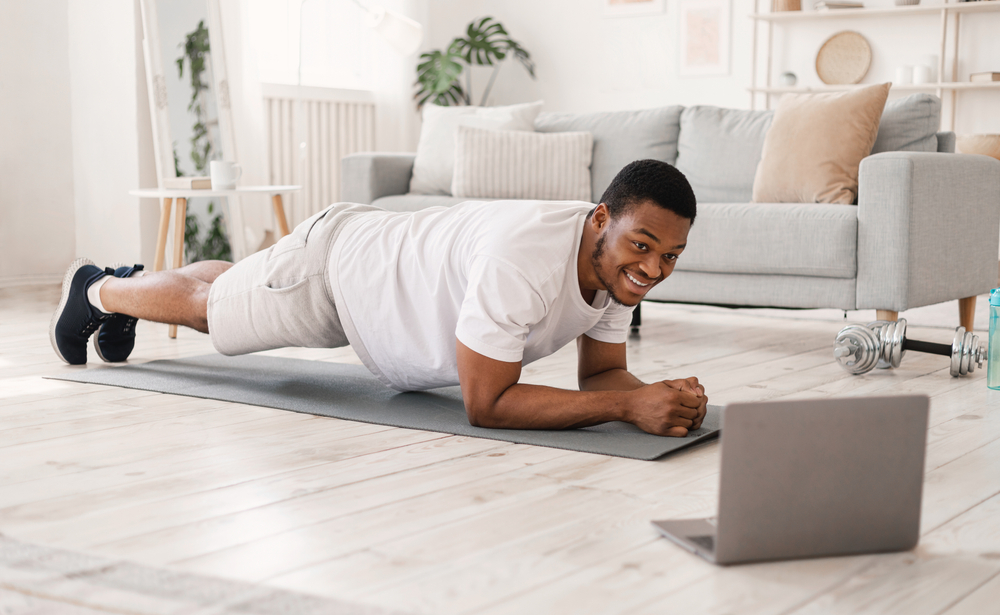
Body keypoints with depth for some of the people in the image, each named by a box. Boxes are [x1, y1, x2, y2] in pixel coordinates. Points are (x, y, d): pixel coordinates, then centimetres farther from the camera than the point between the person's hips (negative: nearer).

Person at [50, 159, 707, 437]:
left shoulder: (621, 261, -20)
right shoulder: (524, 256, -46)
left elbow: (603, 373, -10)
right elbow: (485, 403, -43)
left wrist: (661, 395, -32)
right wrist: (629, 405, -49)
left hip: (380, 261, 7)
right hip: (331, 260, -7)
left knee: (234, 295, 34)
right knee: (205, 305, 22)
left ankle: (128, 279, 64)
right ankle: (98, 289, 54)